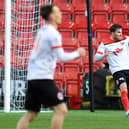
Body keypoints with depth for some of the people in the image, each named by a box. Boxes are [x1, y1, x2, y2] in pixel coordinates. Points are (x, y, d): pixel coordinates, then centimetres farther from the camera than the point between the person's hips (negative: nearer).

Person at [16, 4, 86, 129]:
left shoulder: (42, 31, 16)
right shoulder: (53, 33, -10)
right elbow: (61, 57, -14)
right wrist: (77, 53, 2)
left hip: (32, 77, 9)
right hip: (43, 78, -9)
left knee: (31, 114, 12)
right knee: (61, 109, -6)